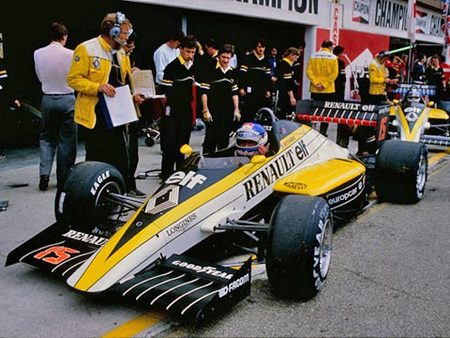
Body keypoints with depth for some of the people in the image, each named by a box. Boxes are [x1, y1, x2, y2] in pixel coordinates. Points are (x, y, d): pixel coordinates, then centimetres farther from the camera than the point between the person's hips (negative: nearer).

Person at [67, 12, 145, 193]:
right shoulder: (86, 49, -7)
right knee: (96, 161, 2)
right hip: (95, 116, -7)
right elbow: (73, 79, -11)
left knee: (121, 159, 10)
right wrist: (98, 87, -24)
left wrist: (132, 96, 5)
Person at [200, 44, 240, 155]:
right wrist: (205, 111, -12)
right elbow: (204, 92, -8)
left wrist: (236, 110, 10)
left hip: (227, 112, 5)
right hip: (213, 111, -5)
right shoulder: (211, 70, -7)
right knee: (211, 137, -5)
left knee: (224, 138, 10)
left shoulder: (232, 72, 11)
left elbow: (234, 93, 16)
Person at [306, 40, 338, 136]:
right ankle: (323, 131, 4)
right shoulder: (333, 57, -4)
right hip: (328, 90, -2)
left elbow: (309, 71, -5)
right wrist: (324, 84, -12)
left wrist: (316, 83, -9)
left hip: (315, 89, 3)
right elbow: (334, 73, -12)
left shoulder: (313, 56, 2)